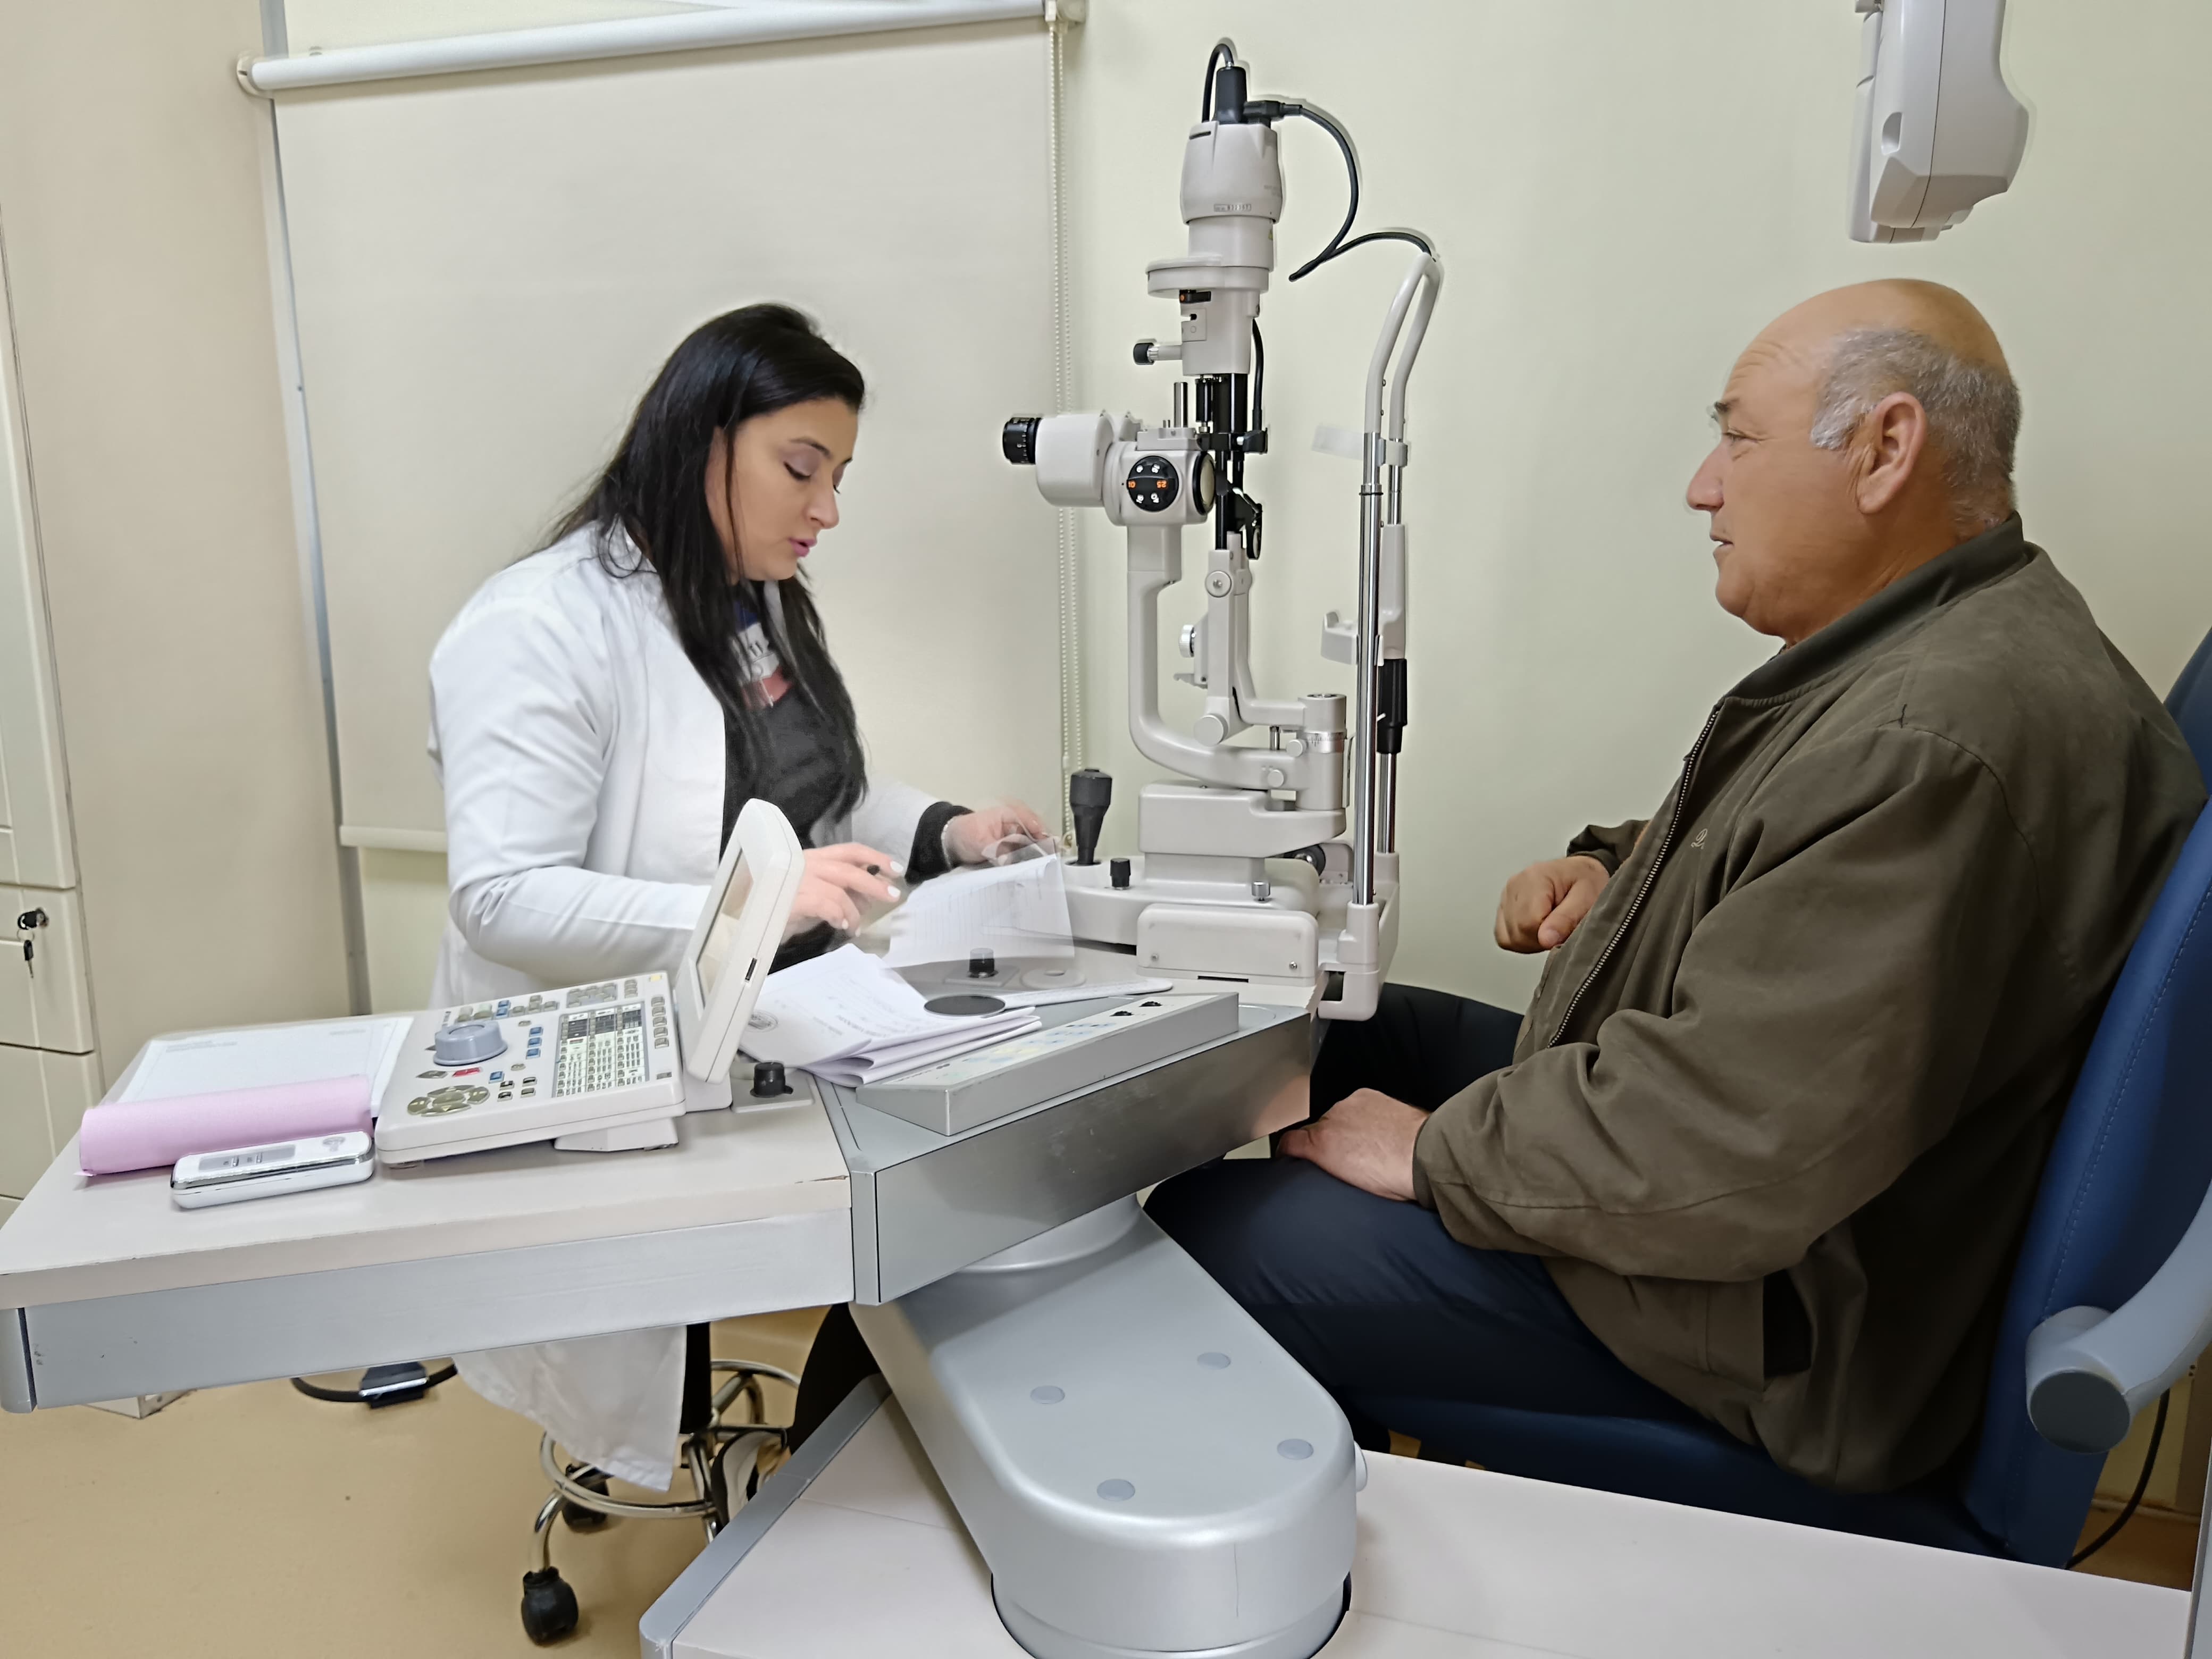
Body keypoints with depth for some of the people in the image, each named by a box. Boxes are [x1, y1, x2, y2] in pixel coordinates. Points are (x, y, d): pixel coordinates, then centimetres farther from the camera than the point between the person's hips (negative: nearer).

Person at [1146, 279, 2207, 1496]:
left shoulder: (1945, 738, -30)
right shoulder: (1924, 651, 7)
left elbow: (1736, 1148, -33)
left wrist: (1435, 1153, -20)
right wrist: (1617, 864, 6)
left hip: (1772, 1315, -11)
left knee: (1208, 1232, -14)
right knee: (1344, 1032, 18)